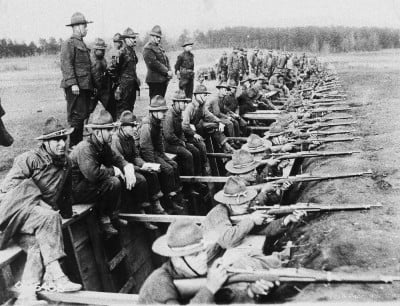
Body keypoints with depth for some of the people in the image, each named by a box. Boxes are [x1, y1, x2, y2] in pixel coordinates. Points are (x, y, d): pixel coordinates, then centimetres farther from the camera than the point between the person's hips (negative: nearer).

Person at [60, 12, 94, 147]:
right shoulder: (69, 44, -8)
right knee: (77, 115, -7)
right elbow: (66, 65, -16)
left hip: (85, 86, 9)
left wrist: (91, 86, 22)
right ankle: (73, 145, 0)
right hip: (76, 87, -9)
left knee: (83, 115, 13)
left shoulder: (82, 44, 21)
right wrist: (73, 84, -24)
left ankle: (79, 143, 23)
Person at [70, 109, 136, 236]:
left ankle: (113, 216, 9)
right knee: (113, 183, -24)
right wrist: (113, 171, -22)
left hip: (88, 183, 10)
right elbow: (92, 174, -37)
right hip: (76, 190, -10)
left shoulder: (103, 145, 4)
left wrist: (128, 169, -14)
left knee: (118, 178, 6)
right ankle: (104, 219, -6)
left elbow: (117, 159, 8)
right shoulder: (85, 148, -25)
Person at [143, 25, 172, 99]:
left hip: (164, 79, 9)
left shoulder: (159, 47, 20)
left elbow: (166, 60, 19)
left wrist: (169, 70, 0)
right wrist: (166, 72, -15)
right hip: (155, 80, -9)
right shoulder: (147, 48, -9)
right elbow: (153, 63, -18)